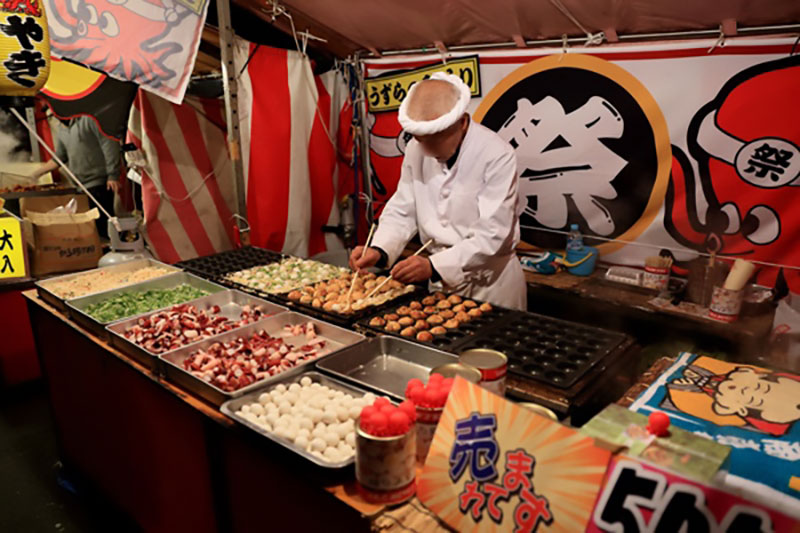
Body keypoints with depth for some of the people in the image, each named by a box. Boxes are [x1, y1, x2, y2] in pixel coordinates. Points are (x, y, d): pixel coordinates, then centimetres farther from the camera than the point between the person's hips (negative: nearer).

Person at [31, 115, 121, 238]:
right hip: (80, 186, 8)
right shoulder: (62, 129, 18)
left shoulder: (89, 118, -6)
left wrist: (112, 175, -17)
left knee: (102, 225, -10)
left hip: (98, 183, -8)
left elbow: (110, 145, -12)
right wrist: (34, 174, 19)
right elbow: (59, 158, 24)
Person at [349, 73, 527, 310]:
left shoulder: (497, 155, -19)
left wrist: (435, 266, -33)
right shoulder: (417, 149, -3)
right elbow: (402, 212, 1)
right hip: (440, 280, 5)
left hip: (490, 282, -4)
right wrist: (379, 250, -18)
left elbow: (492, 234, -23)